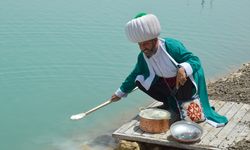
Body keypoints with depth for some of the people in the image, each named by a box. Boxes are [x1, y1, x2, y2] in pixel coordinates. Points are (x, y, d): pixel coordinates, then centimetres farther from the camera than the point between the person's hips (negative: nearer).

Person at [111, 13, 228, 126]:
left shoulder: (171, 46, -26)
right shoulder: (142, 57, -8)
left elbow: (195, 60, -27)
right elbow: (133, 76, 8)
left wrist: (183, 68, -49)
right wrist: (120, 93, 15)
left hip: (185, 87, -5)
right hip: (167, 86, 5)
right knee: (139, 80, -12)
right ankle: (169, 102, 3)